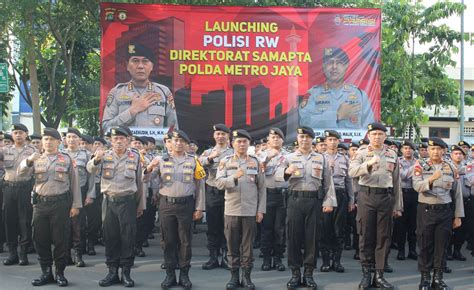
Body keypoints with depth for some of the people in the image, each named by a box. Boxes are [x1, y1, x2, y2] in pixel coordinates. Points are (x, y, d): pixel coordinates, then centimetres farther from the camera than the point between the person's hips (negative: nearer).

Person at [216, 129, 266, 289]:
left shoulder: (255, 162, 4)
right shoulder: (225, 161, 3)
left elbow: (261, 188, 5)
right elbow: (219, 183, -8)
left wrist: (261, 210, 0)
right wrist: (234, 177, -24)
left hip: (250, 211, 0)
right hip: (231, 210, 0)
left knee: (248, 245, 4)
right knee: (232, 245, 6)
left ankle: (246, 276, 13)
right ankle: (234, 276, 16)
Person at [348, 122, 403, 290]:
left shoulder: (392, 155, 11)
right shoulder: (362, 153, 3)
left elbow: (396, 182, 13)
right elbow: (352, 172, -13)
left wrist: (398, 206, 11)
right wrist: (369, 164, -29)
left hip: (386, 197, 2)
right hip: (366, 196, -2)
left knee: (384, 237, 3)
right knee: (366, 235, 3)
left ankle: (379, 275, 11)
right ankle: (366, 273, 12)